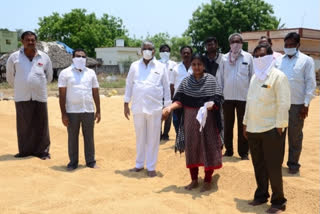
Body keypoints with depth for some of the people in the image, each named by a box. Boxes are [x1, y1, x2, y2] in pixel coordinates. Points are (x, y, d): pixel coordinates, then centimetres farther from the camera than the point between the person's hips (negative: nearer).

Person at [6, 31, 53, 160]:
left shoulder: (44, 57, 3)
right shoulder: (14, 57, 1)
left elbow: (49, 76, 16)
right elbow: (10, 77, 13)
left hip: (40, 97, 0)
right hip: (22, 97, 0)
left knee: (41, 125, 3)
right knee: (24, 125, 5)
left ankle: (42, 151, 12)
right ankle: (25, 150, 17)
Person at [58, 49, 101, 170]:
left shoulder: (91, 73, 10)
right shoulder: (65, 73, 1)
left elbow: (95, 93, 11)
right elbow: (62, 94, -2)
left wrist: (98, 111, 6)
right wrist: (63, 114, -7)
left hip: (88, 111, 2)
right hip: (72, 111, -2)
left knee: (89, 137, 8)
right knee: (72, 137, 6)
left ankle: (90, 161, 18)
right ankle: (73, 162, 17)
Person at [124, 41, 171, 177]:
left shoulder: (160, 67, 4)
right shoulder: (134, 66, 8)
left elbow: (166, 87, 5)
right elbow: (129, 85, 10)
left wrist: (167, 106, 1)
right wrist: (126, 104, 7)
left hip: (155, 108, -1)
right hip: (138, 107, 2)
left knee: (153, 138, 4)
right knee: (140, 137, 12)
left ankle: (151, 167, 16)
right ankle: (139, 164, 26)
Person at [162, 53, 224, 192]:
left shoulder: (211, 80, -2)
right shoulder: (186, 81, 5)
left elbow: (217, 100, -8)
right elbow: (180, 101, -1)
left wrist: (210, 105, -28)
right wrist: (170, 107, -18)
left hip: (207, 119, -3)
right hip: (190, 120, 3)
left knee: (207, 148, 3)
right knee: (191, 148, 9)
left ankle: (207, 181, 18)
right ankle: (194, 180, 24)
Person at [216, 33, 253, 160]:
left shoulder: (248, 57, 1)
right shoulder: (225, 58, 5)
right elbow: (220, 77, 7)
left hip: (243, 96, -2)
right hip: (227, 96, 2)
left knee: (242, 125, 4)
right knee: (228, 125, 10)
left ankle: (243, 152, 14)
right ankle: (228, 150, 22)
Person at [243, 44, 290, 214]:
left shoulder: (278, 76, -8)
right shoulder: (255, 77, 15)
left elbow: (283, 103, -13)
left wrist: (279, 126, -16)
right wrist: (246, 123, 15)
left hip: (271, 129, -7)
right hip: (253, 129, 7)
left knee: (273, 167, 1)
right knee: (258, 165, 14)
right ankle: (261, 195, 28)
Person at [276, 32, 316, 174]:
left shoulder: (306, 60, -1)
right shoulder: (279, 60, 9)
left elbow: (310, 83, -3)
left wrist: (306, 104, -9)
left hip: (297, 104, -3)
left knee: (295, 136, 7)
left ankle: (293, 162, 19)